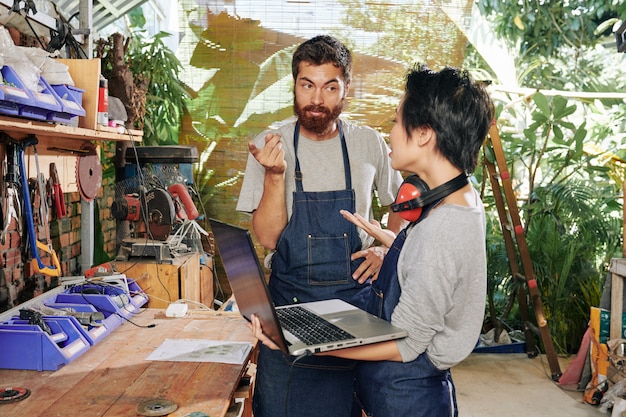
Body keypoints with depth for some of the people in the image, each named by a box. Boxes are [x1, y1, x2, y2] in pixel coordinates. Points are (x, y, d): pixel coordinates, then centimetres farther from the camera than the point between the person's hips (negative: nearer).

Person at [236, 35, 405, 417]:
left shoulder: (370, 144, -2)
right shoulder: (269, 146, -5)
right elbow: (268, 237, -11)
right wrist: (275, 174, -23)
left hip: (356, 294, 1)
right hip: (290, 298, 0)